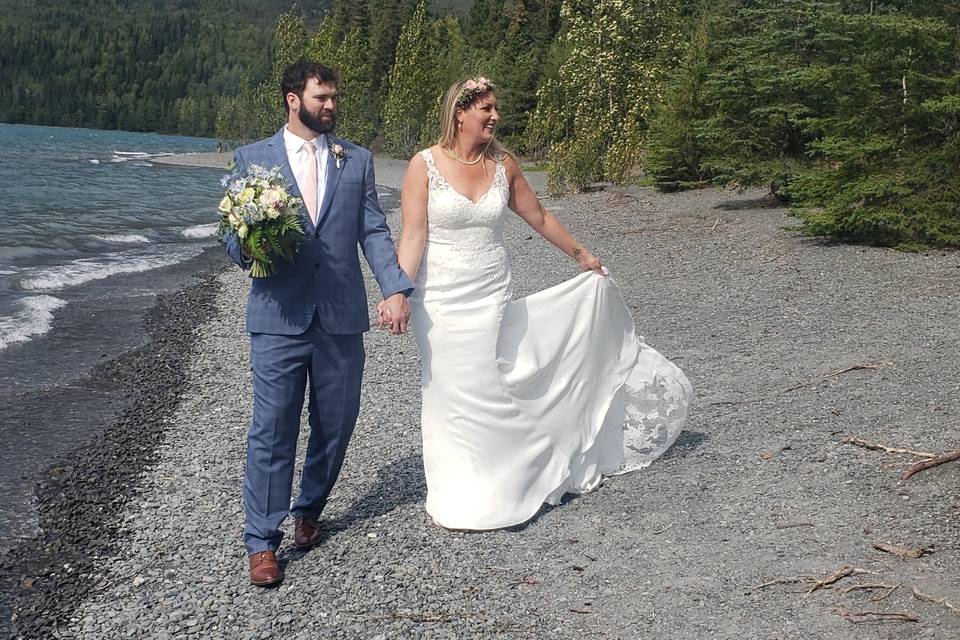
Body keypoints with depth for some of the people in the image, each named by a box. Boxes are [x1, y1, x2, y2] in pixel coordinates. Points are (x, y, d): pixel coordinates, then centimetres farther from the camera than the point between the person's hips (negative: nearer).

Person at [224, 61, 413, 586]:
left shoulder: (357, 160, 11)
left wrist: (395, 288, -10)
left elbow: (374, 231, 4)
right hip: (279, 316, -2)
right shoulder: (253, 158, 5)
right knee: (272, 430, -2)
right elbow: (235, 236, 5)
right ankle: (262, 541, 10)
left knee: (336, 424, 12)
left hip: (342, 316, 3)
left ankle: (309, 510, 35)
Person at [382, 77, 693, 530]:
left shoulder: (503, 164, 5)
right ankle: (457, 499, 19)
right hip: (442, 302, -3)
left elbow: (539, 218, 17)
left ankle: (496, 490, 23)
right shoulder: (425, 165, -6)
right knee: (452, 395, 3)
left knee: (494, 392, 4)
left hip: (493, 297, 3)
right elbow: (413, 235, -11)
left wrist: (580, 254, 27)